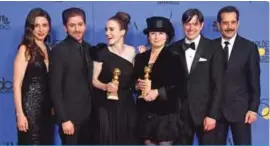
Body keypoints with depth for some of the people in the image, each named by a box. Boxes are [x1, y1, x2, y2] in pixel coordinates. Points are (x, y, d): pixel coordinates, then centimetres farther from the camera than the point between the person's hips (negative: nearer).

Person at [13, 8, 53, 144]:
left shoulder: (47, 49, 11)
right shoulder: (25, 49, -8)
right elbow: (17, 84, -13)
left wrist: (52, 106, 10)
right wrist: (20, 114, -18)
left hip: (46, 107, 7)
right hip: (30, 106, -7)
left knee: (45, 141, 13)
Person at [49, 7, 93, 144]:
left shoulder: (88, 48, 7)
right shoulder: (59, 51, -13)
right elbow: (55, 89, -14)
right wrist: (64, 119, -17)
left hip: (88, 113, 6)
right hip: (70, 114, -6)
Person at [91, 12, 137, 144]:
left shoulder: (131, 51, 4)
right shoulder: (102, 52, -7)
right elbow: (94, 79, -6)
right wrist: (105, 86, -23)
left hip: (126, 105, 4)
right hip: (106, 106, -3)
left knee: (126, 139, 6)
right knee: (107, 140, -2)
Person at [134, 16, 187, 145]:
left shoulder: (174, 58, -4)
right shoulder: (140, 58, 9)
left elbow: (181, 87, -9)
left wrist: (158, 92, -17)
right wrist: (138, 86, -8)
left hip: (166, 114, -4)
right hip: (145, 114, 4)